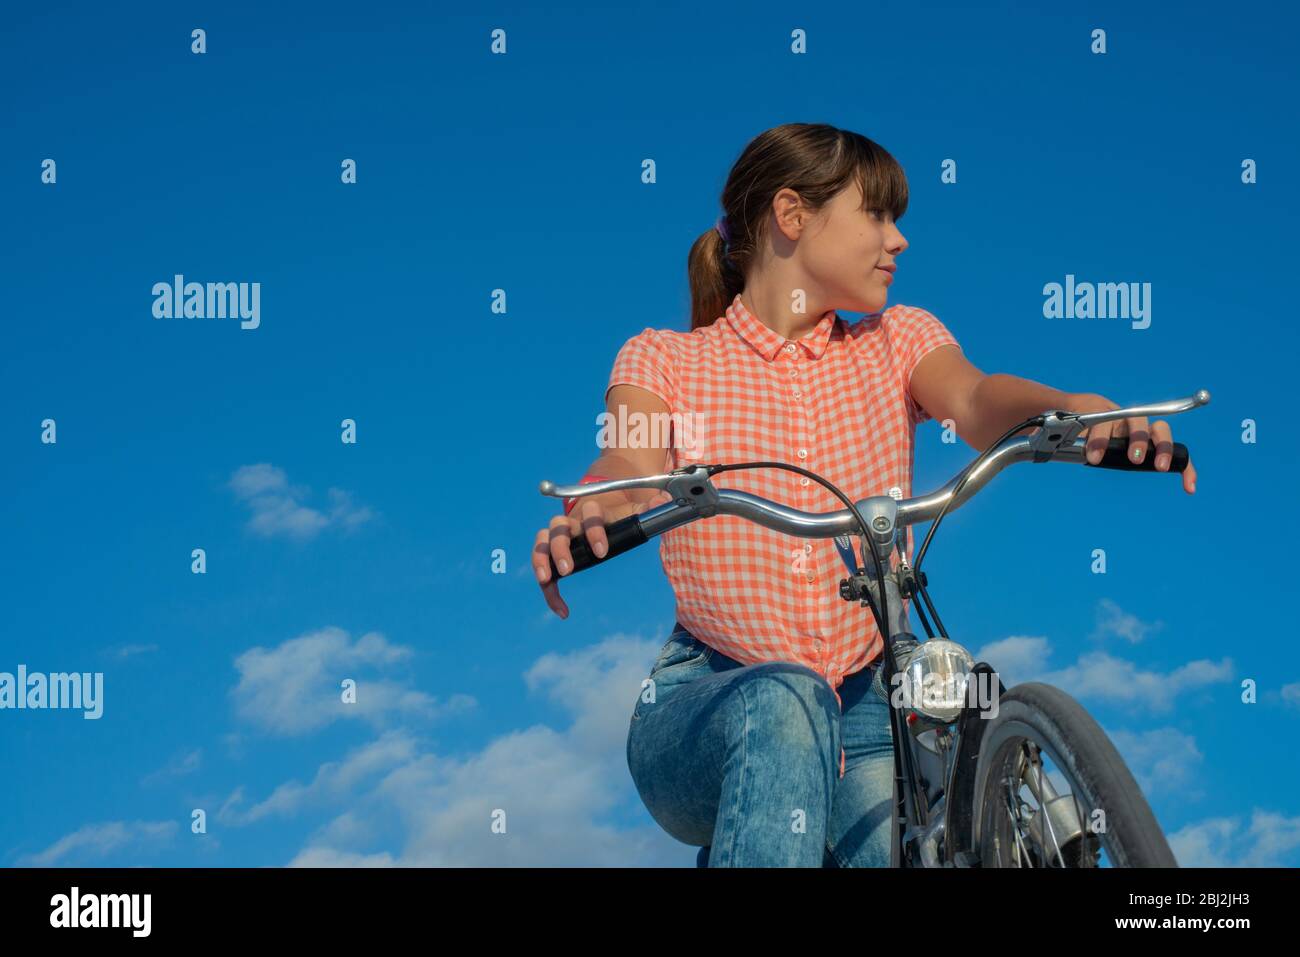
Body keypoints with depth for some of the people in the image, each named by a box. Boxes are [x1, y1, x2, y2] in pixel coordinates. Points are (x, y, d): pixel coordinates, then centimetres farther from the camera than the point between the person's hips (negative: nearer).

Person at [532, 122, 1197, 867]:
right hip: (709, 706, -3)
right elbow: (634, 464, -14)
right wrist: (591, 511, -40)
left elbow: (975, 402, -9)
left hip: (865, 707, 3)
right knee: (785, 698, -36)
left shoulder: (898, 341, 13)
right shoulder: (666, 359, 7)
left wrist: (1077, 408, -34)